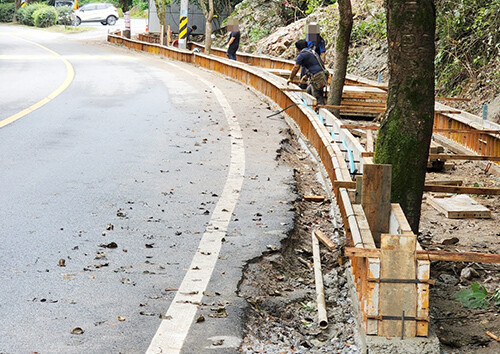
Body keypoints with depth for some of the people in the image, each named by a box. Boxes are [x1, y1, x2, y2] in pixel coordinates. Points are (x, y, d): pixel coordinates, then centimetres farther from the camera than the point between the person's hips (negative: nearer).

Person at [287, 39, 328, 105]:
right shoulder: (313, 52, 22)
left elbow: (295, 68, -3)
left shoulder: (301, 55, -4)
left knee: (318, 97, -8)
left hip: (317, 78, -9)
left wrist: (290, 79, 10)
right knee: (309, 91, 22)